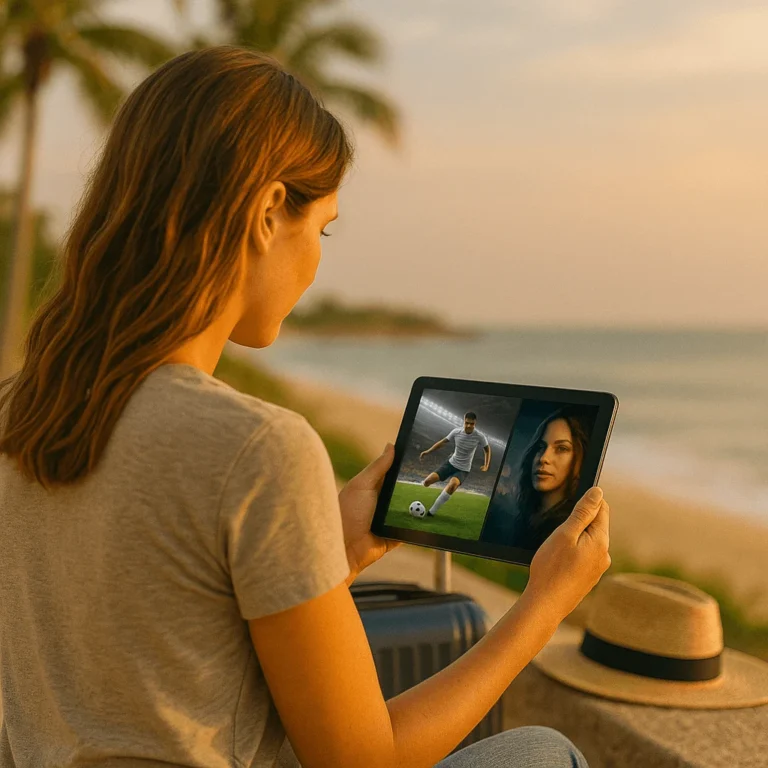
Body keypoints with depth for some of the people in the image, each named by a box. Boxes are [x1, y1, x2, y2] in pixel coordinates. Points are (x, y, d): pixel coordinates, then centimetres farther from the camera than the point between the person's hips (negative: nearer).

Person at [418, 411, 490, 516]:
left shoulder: (480, 436, -16)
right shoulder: (456, 432, -12)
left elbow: (487, 449, 3)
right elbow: (443, 442, 3)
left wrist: (486, 465, -9)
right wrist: (428, 451, -4)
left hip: (463, 469, -2)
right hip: (450, 463, 2)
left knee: (453, 484, -37)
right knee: (427, 482, -15)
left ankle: (432, 511, -29)